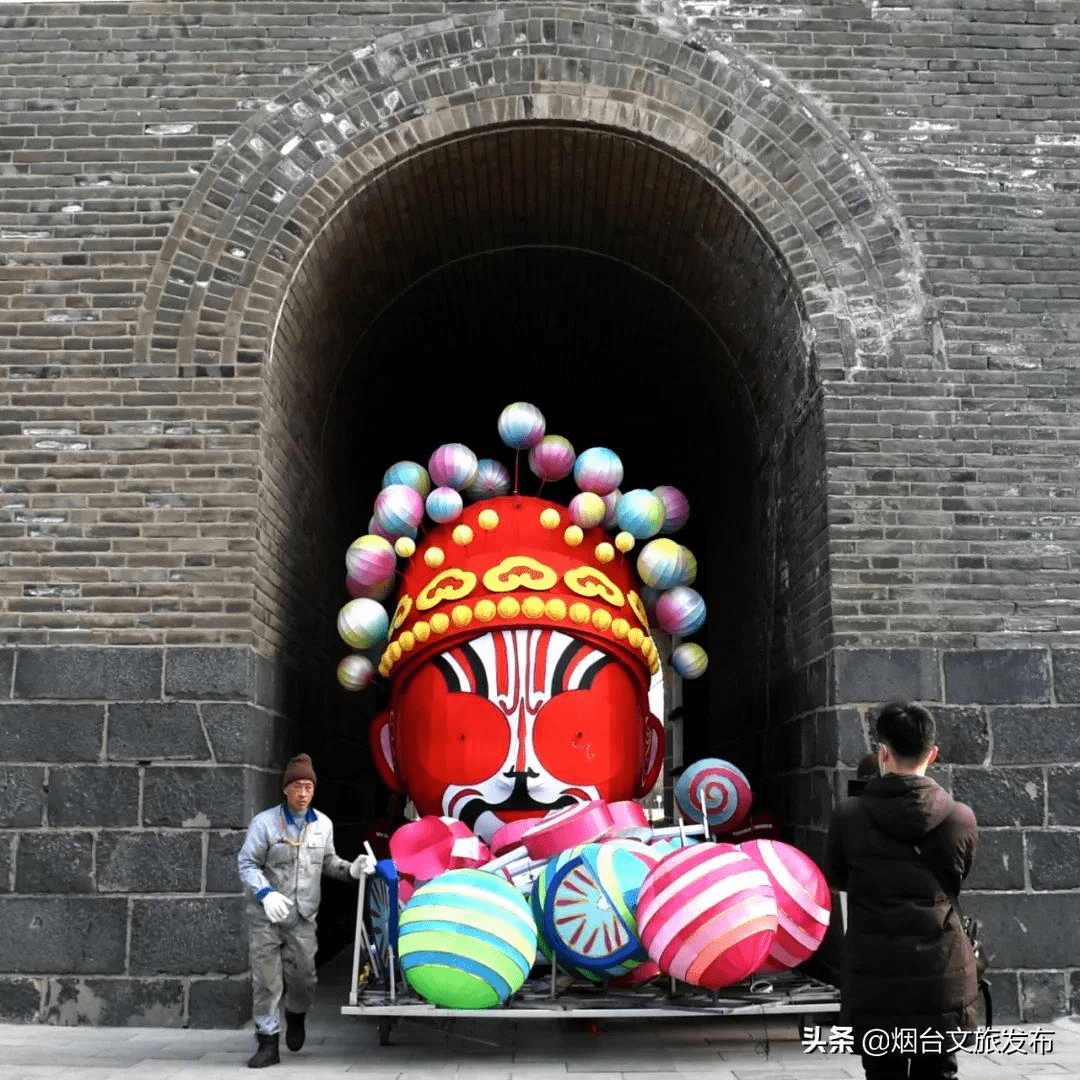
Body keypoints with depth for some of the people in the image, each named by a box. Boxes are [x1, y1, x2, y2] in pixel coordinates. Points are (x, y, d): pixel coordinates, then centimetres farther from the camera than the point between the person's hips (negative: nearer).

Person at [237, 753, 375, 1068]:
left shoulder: (323, 824, 7)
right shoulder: (265, 822, -6)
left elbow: (328, 862, 18)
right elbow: (247, 864, -5)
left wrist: (351, 868, -1)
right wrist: (265, 894, -19)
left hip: (302, 916, 3)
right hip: (266, 916, -2)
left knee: (302, 977, 1)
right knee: (266, 980, -2)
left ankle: (296, 1016, 33)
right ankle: (268, 1043, 11)